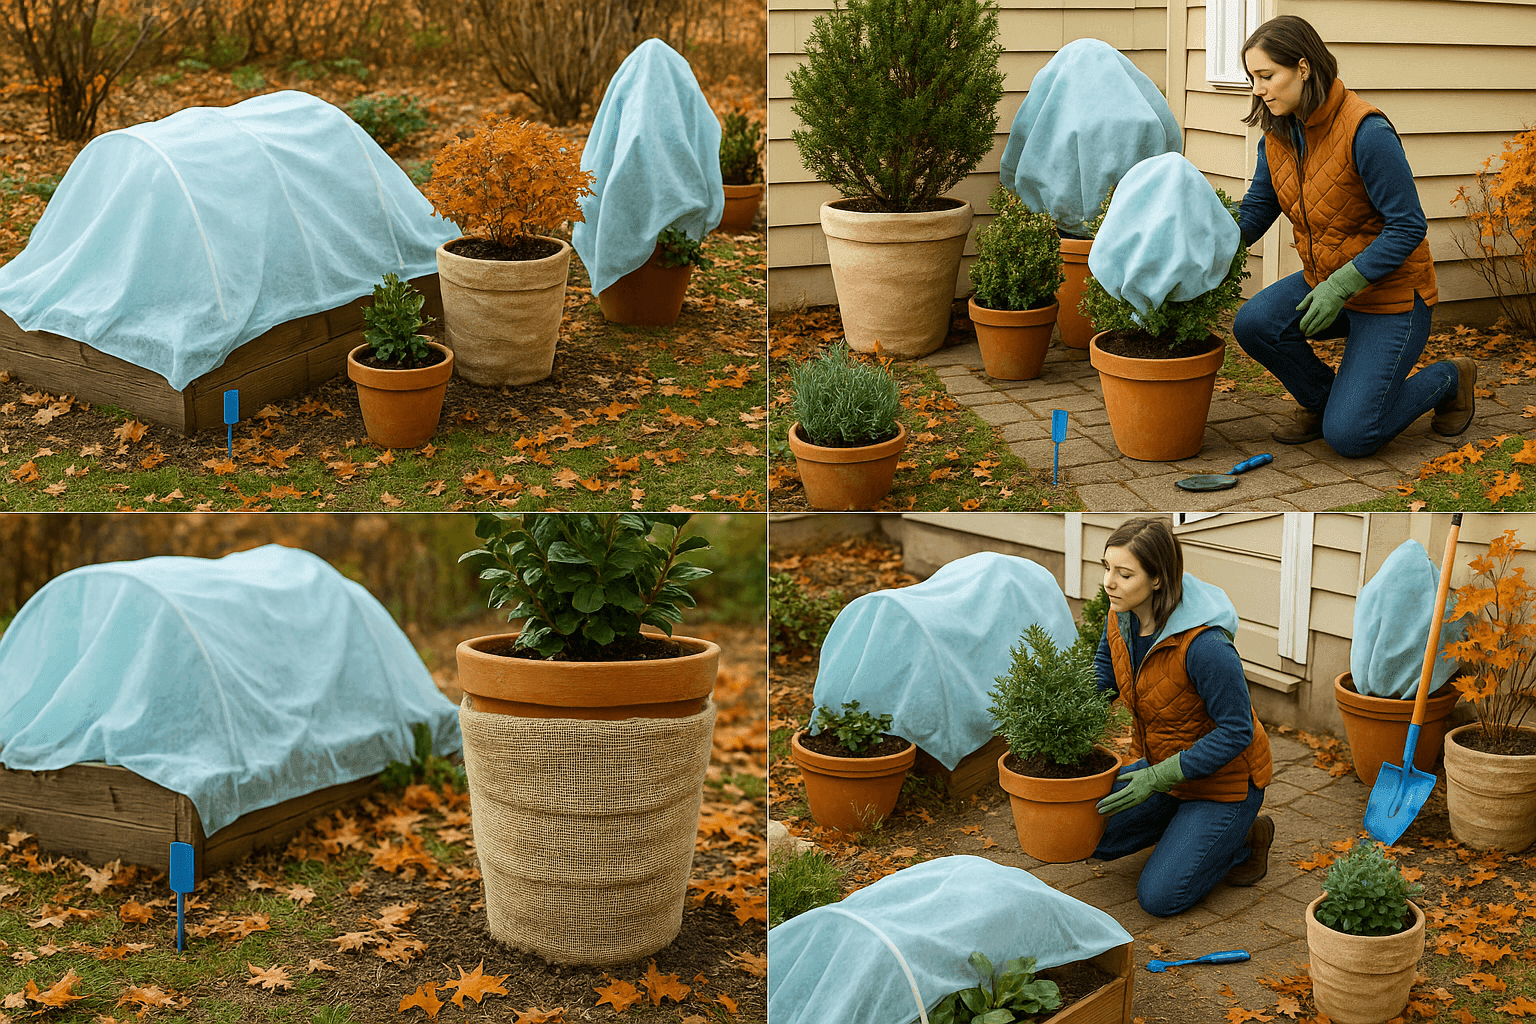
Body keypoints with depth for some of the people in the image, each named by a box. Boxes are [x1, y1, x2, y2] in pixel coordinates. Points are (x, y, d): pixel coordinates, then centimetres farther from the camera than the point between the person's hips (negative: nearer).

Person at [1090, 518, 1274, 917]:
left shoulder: (1203, 644, -35)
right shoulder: (1122, 614, -12)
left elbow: (1236, 731, -27)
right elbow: (1105, 668, 9)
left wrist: (1158, 778, -27)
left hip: (1224, 777, -7)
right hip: (1164, 763, 8)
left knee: (1159, 897, -6)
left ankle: (1246, 836, 14)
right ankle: (1188, 819, 23)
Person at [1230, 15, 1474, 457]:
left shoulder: (1366, 132, -25)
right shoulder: (1279, 135, -2)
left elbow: (1408, 227, -23)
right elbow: (1253, 212, 2)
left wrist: (1341, 286, -29)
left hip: (1391, 292, -7)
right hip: (1325, 279, 7)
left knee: (1348, 436, -14)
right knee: (1253, 324, -23)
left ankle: (1449, 379, 15)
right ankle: (1320, 398, 8)